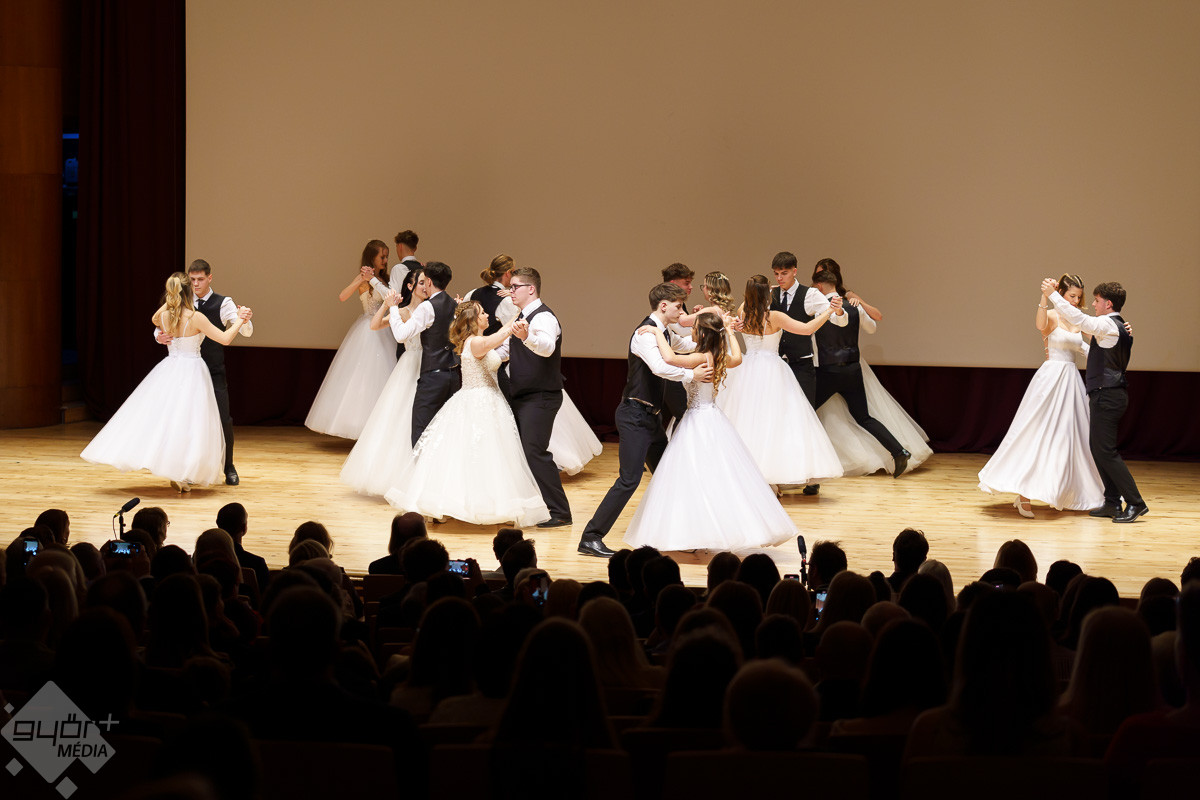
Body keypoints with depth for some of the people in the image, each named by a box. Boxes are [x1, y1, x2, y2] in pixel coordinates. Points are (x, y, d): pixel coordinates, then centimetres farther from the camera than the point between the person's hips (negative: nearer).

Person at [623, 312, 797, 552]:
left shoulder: (701, 358, -22)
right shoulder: (719, 358, 3)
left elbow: (669, 359, -36)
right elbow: (737, 358, 26)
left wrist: (658, 332, -24)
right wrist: (729, 332, 32)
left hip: (698, 422, -9)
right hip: (711, 418, 9)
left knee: (696, 476, -6)